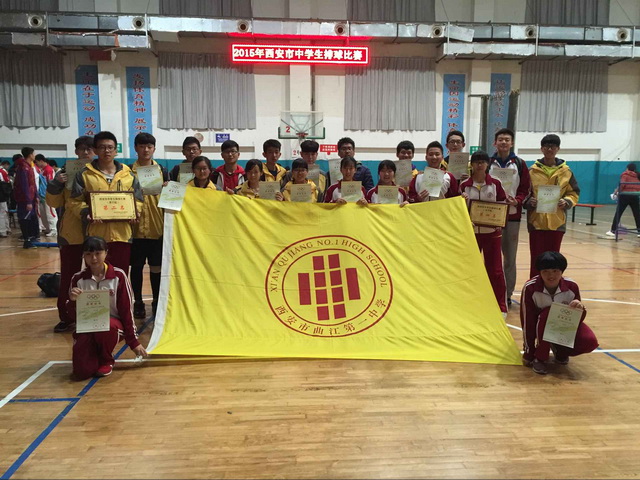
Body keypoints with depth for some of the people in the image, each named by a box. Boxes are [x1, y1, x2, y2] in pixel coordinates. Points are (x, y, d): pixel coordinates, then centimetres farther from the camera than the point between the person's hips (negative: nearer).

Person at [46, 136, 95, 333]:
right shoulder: (65, 172, 4)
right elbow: (54, 203, 4)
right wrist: (55, 184, -13)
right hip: (71, 232, 1)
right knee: (68, 276, 5)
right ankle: (66, 317, 16)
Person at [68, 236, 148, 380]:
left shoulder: (118, 276, -8)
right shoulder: (78, 279, -1)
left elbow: (126, 309, -5)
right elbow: (74, 315, 2)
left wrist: (133, 341, -4)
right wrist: (73, 301, -22)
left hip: (112, 324, -2)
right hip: (86, 326, 2)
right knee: (81, 371, -19)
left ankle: (106, 360, -6)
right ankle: (94, 355, 20)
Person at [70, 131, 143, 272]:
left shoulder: (128, 174, 10)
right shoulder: (85, 174, 4)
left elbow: (138, 199, 13)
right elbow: (76, 201, 4)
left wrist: (135, 213, -7)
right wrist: (85, 213, -15)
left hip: (122, 234, 1)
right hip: (96, 235, -1)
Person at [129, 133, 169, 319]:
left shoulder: (162, 171, 7)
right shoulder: (129, 171, 4)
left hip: (157, 227, 1)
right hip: (136, 227, 0)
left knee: (157, 266, 6)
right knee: (136, 266, 7)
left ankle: (157, 302, 19)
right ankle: (138, 303, 19)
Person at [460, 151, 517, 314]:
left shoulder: (495, 183, 0)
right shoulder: (464, 185, 1)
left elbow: (503, 205, 6)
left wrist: (510, 204, -15)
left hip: (492, 231, -1)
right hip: (470, 231, 1)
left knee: (495, 269, 2)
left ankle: (501, 306, 12)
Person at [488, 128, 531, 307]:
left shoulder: (519, 163, 6)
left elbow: (526, 188, 5)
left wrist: (516, 201, -13)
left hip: (512, 215, 1)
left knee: (510, 257, 6)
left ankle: (508, 294, 15)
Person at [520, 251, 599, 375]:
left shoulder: (572, 286, -17)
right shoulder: (530, 288, -25)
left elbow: (578, 319, -5)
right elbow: (527, 320, -19)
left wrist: (581, 309, -31)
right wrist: (528, 353, -15)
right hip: (542, 326, -2)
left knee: (590, 342, -25)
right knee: (549, 313, -36)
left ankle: (559, 351, 9)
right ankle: (539, 357, -16)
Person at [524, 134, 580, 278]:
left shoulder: (566, 171, 5)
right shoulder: (533, 171, 2)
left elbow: (574, 193, 9)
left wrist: (566, 202, -10)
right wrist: (529, 201, -15)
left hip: (557, 221, 1)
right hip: (536, 221, -1)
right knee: (537, 258, 1)